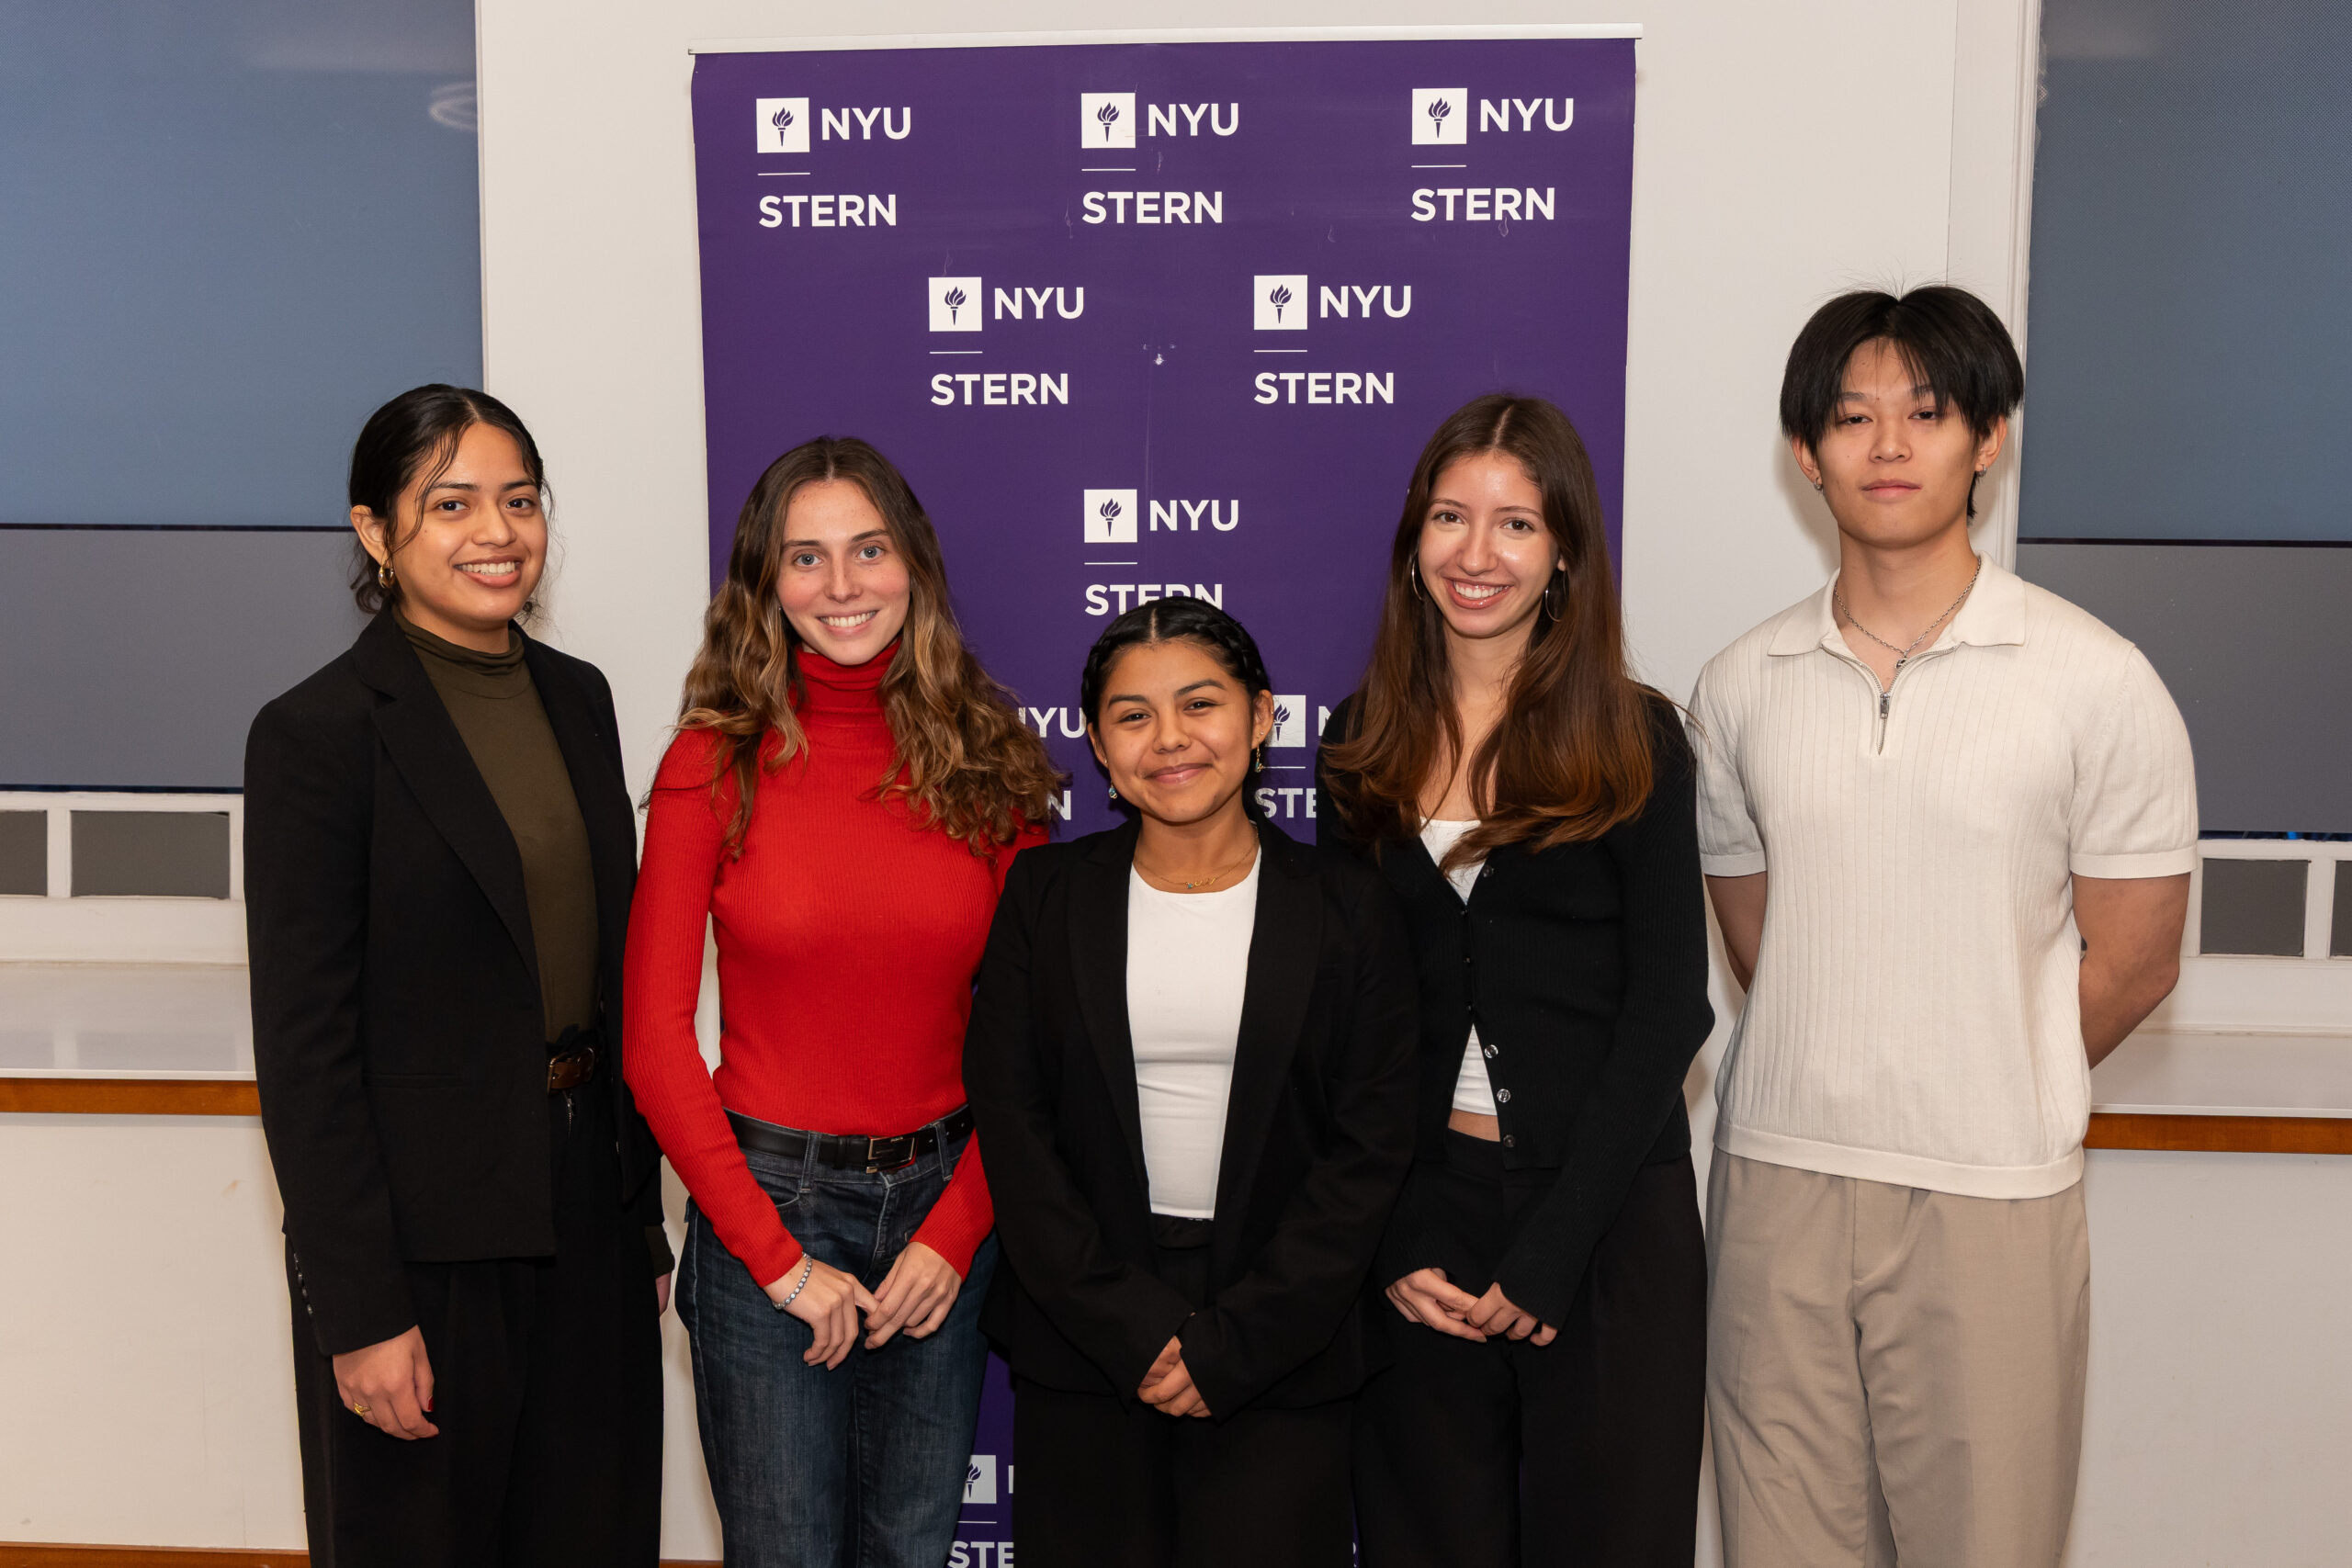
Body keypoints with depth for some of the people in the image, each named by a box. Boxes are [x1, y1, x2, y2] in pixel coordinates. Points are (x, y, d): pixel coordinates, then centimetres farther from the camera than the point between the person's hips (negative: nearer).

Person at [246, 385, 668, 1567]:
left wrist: (645, 1217, 11)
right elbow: (302, 1050, -13)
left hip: (586, 1208, 6)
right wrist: (362, 1313, -14)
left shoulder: (577, 697, 7)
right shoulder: (318, 733, -12)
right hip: (427, 1234, -6)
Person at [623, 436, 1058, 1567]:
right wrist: (776, 1255, -9)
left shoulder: (986, 758, -1)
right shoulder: (717, 763, -7)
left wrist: (956, 1230, -6)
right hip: (765, 1199, -2)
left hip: (945, 1201, 2)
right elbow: (655, 1043, -7)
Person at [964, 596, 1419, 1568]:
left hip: (1282, 1355, 0)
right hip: (1081, 1336, 1)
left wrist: (1234, 1343, -10)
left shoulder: (1349, 911, 0)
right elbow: (1009, 1122, -2)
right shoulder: (1044, 895, 2)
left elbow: (1371, 1149, -3)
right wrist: (1130, 1325, -10)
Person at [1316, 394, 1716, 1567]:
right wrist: (1397, 1241, -4)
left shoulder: (1633, 739, -3)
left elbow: (1667, 1011, -6)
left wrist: (1549, 1250, -11)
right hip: (1422, 1206, 2)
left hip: (1607, 1208, -2)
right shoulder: (1363, 741, 5)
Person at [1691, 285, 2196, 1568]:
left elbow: (2130, 966, 0)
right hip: (1776, 1180, 3)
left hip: (1992, 1193, -2)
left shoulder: (2097, 681, -4)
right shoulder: (1740, 685, 5)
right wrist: (1835, 1091, 8)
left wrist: (1992, 1098, 6)